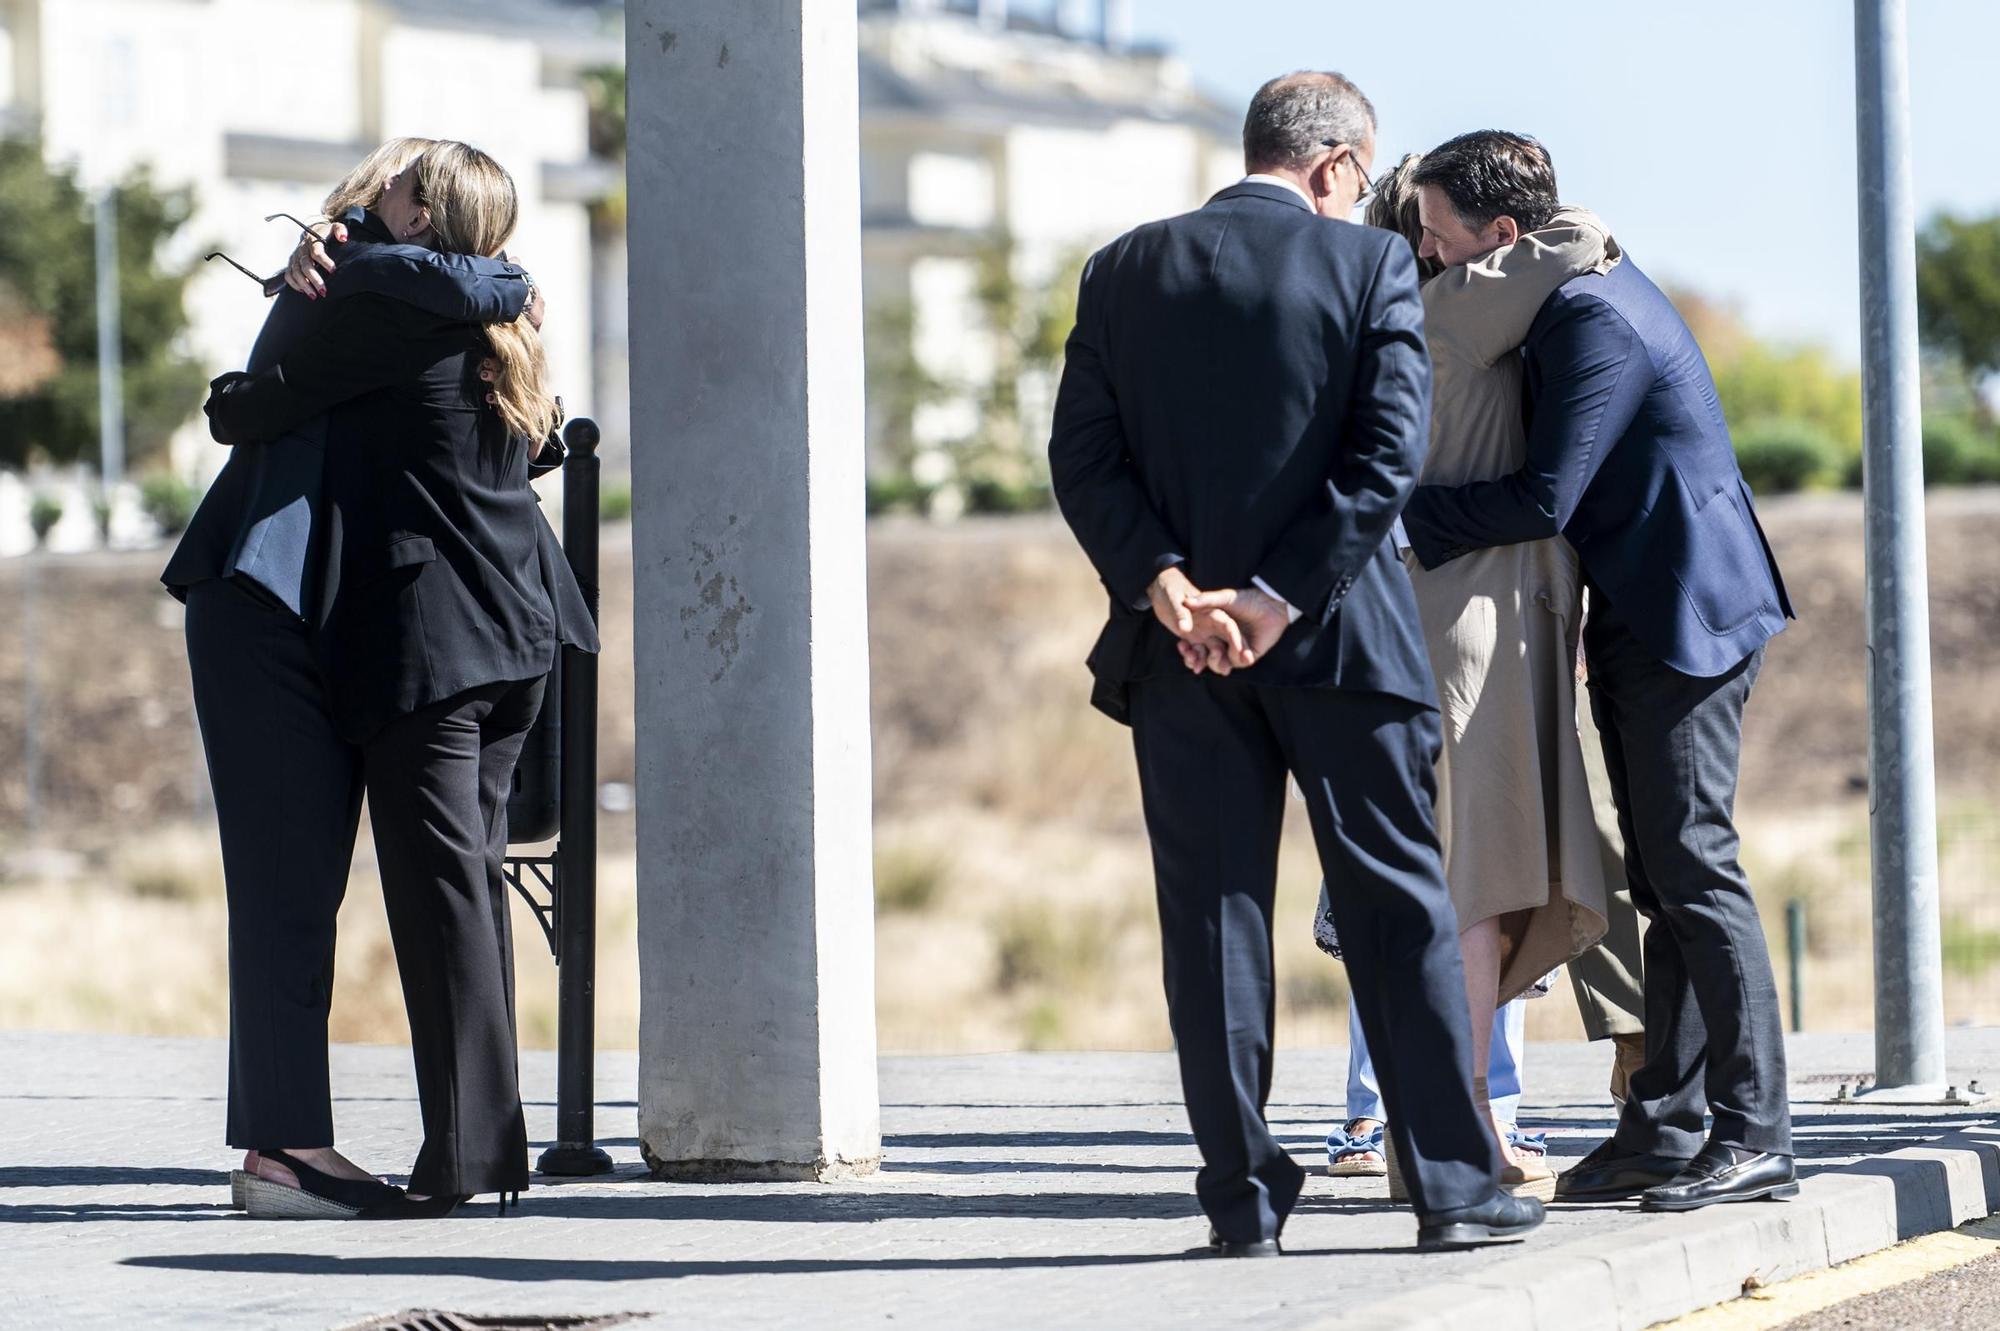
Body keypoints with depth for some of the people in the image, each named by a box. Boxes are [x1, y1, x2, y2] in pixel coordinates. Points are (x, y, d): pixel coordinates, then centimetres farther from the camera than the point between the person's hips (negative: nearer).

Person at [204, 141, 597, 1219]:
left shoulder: (392, 311, -11)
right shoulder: (500, 328, 15)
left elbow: (261, 408, -10)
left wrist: (226, 404, 14)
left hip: (425, 635, -8)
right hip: (515, 640, 8)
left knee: (439, 878, -8)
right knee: (470, 869, 12)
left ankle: (462, 1149, -11)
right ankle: (491, 1137, 12)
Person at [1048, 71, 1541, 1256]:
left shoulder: (1125, 271, 6)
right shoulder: (1370, 266, -3)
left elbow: (1082, 457, -1)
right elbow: (1390, 454, -12)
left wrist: (1163, 582, -10)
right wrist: (1280, 600, -13)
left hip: (1181, 647, 2)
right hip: (1342, 637, -2)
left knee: (1213, 917, 5)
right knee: (1399, 906, 6)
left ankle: (1245, 1197, 4)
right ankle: (1455, 1188, 6)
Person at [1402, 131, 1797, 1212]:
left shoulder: (1594, 321, -19)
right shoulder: (1580, 294, 13)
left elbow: (1543, 499, -23)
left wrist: (1401, 517, -15)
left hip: (1685, 619, -10)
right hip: (1638, 624, 10)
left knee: (1694, 870, -10)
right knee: (1661, 882, 10)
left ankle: (1755, 1137, -8)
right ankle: (1664, 1125, 12)